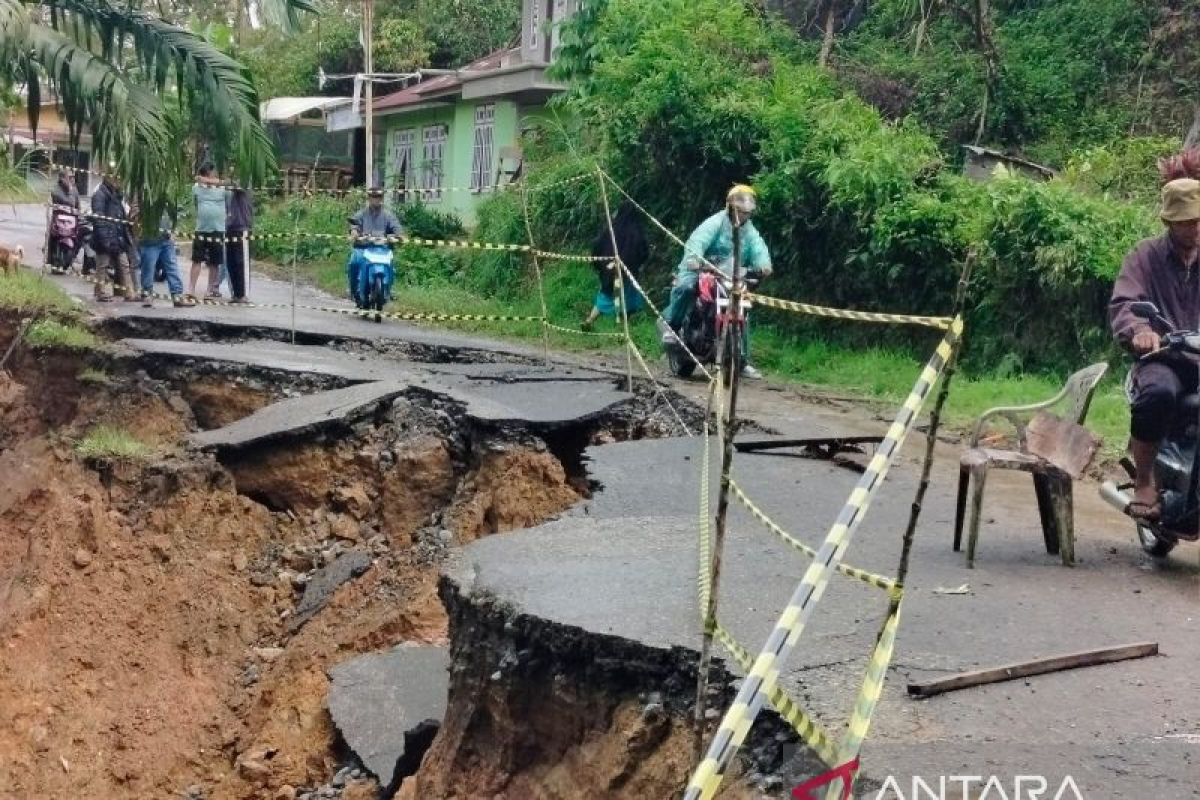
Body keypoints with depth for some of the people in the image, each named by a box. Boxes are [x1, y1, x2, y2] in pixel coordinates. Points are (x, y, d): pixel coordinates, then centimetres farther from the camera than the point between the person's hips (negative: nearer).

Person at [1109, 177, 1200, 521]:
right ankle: (1145, 483, -19)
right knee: (1158, 392, -37)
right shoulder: (1146, 256, 6)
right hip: (1162, 358, -3)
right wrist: (1139, 330, -31)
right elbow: (1122, 305, -7)